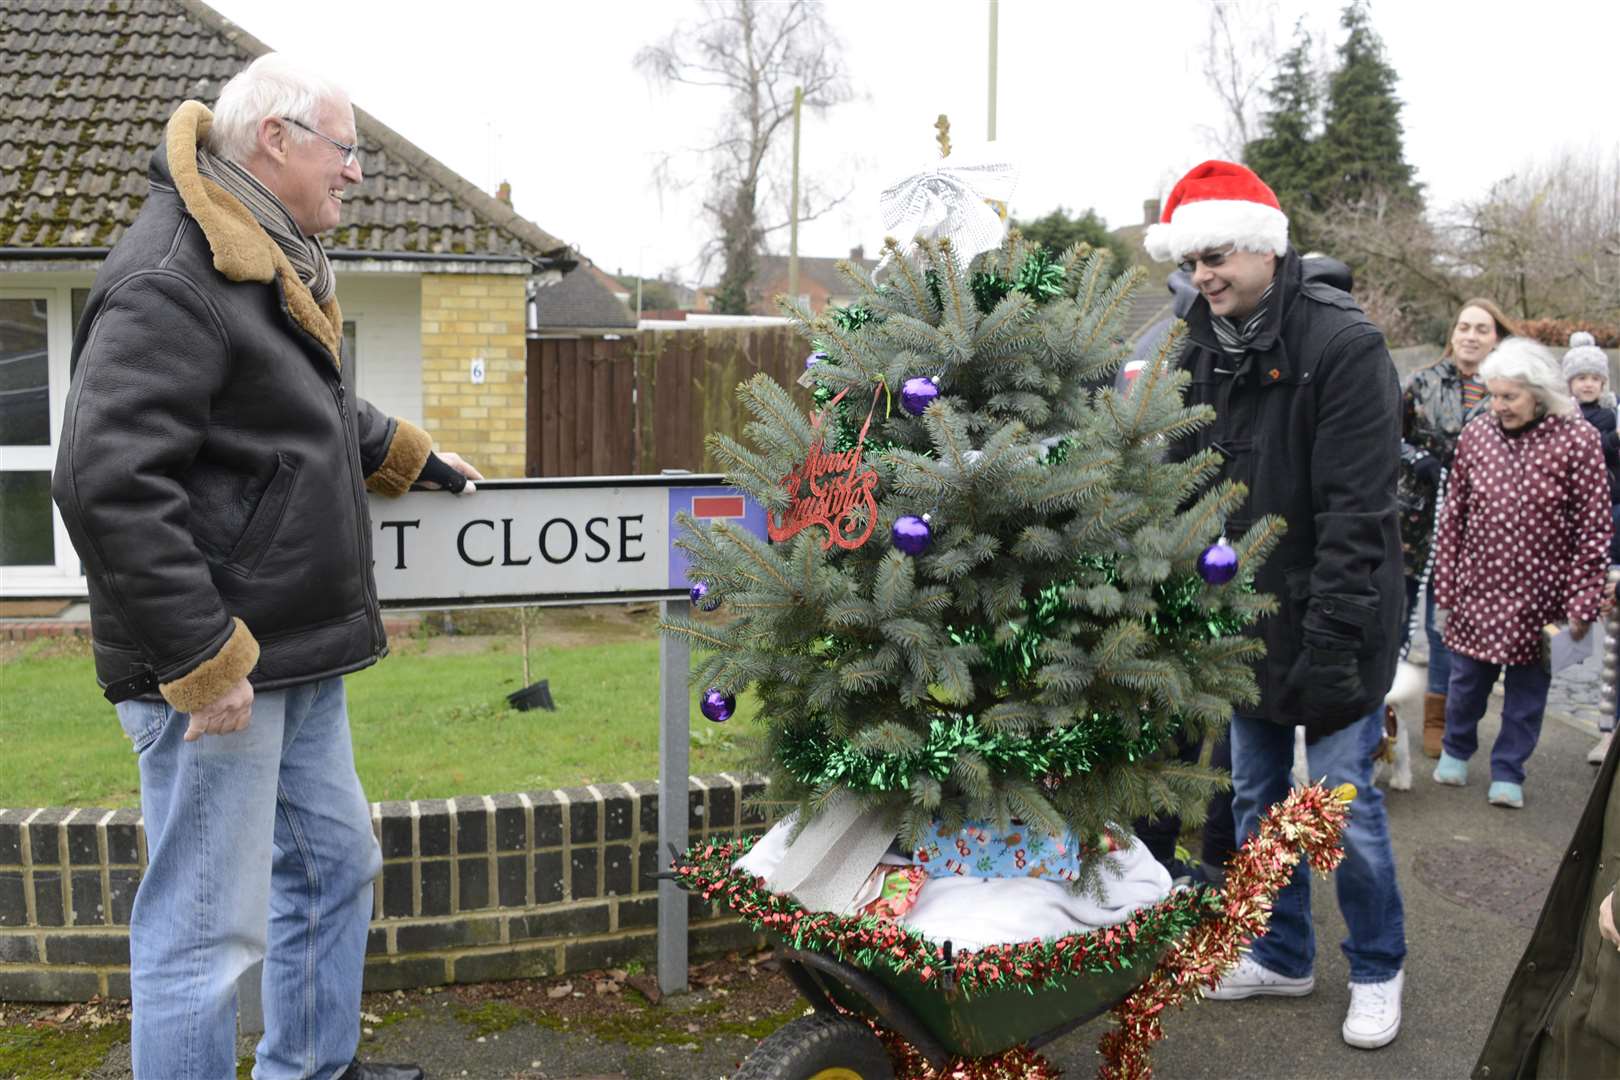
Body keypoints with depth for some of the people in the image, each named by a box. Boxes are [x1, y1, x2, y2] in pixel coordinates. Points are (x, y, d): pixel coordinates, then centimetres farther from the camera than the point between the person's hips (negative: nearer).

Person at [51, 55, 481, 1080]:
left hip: (294, 653, 11)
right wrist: (200, 662, -25)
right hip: (217, 670, -11)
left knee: (335, 864, 22)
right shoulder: (171, 277, -19)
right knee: (205, 930, -1)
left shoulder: (273, 263, 14)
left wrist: (411, 457, 32)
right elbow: (108, 484, -27)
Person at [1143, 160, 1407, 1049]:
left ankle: (1378, 970, 25)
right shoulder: (1204, 351, 5)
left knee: (1344, 805, 3)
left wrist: (1331, 638, -24)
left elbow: (1356, 511, -21)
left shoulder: (1344, 345, -17)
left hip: (1330, 622, -6)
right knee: (1257, 799, 16)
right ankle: (1282, 955, 34)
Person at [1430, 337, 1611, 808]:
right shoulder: (1475, 435, -3)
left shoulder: (1577, 440, -11)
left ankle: (1508, 772, 27)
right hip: (1478, 588, 2)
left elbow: (1594, 529, -9)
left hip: (1540, 597, -2)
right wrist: (1444, 590, 3)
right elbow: (1452, 517, 2)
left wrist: (1582, 605, -10)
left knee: (1527, 689, 11)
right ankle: (1455, 751, 38)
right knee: (1467, 679, 15)